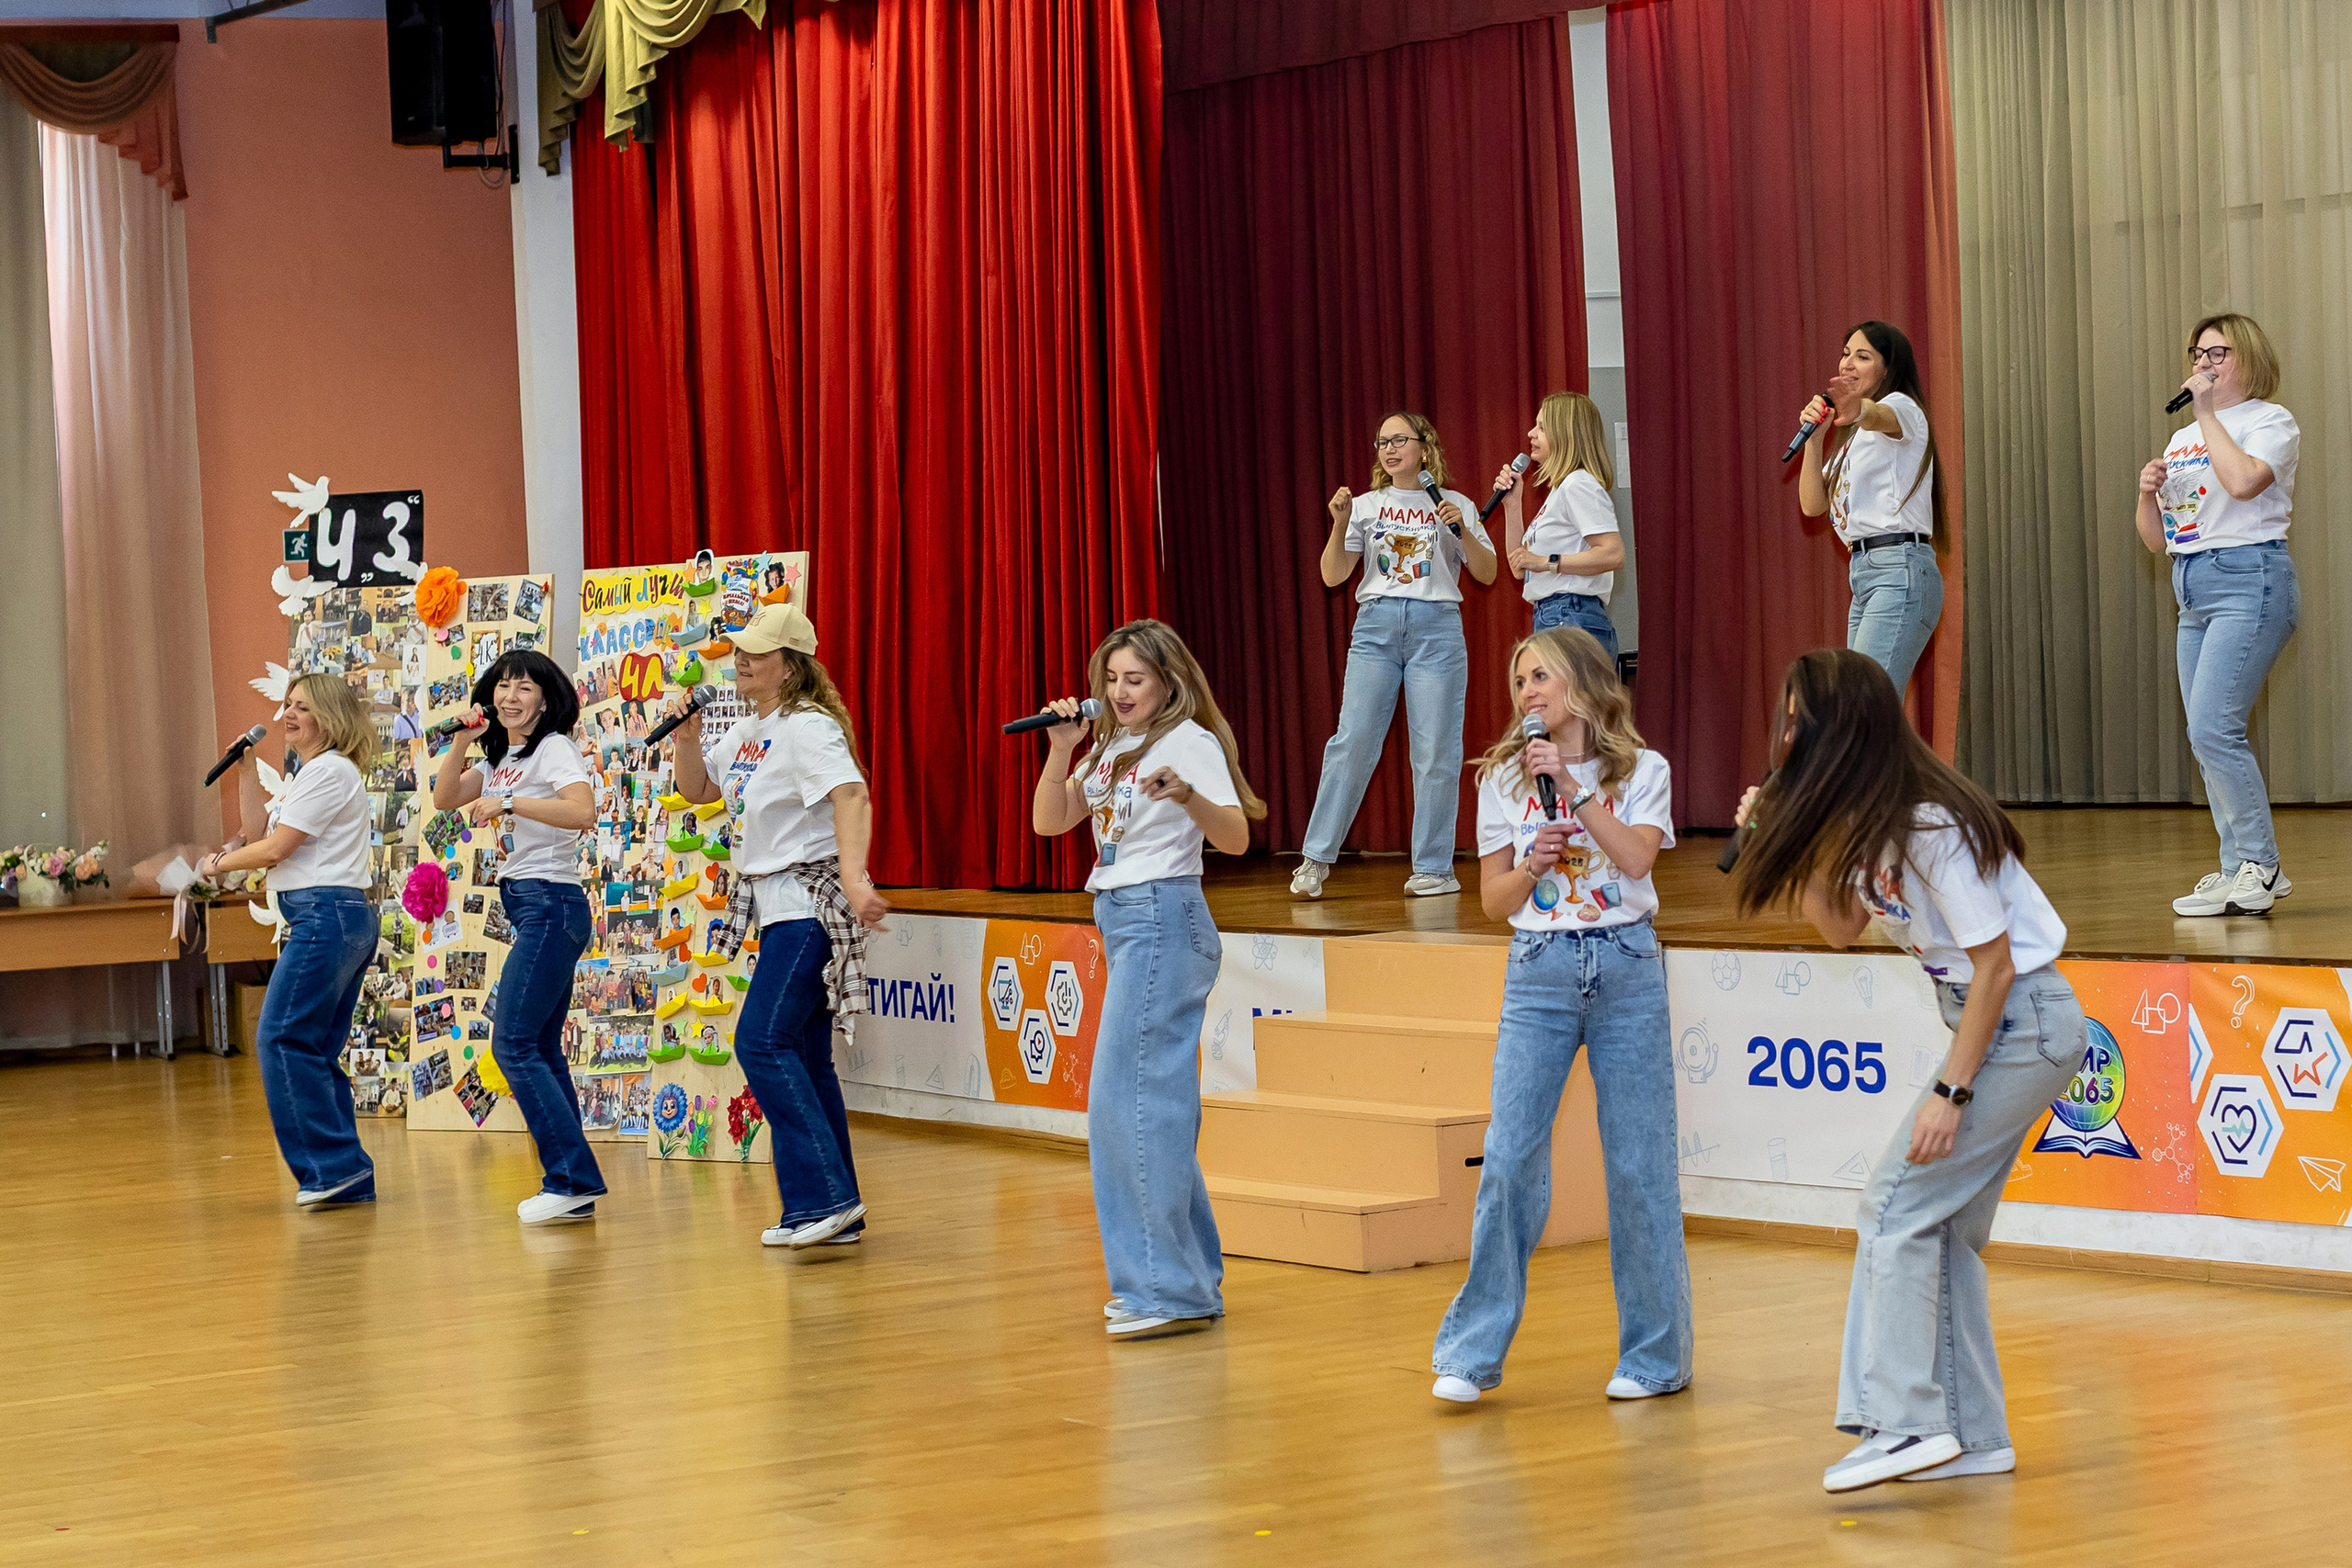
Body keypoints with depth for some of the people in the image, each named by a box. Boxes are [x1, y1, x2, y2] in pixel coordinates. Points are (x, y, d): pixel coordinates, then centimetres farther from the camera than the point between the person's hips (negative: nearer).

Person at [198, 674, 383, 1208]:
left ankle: (334, 1164, -12)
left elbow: (275, 848, -12)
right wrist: (247, 772, 12)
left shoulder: (330, 770, -10)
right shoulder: (310, 774, 23)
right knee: (314, 1050, 8)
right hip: (338, 920, 11)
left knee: (281, 1038, -12)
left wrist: (218, 864, 2)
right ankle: (347, 1180, 8)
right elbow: (257, 832, 19)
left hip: (327, 913, -11)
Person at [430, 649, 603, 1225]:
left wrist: (506, 803, -27)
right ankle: (576, 1185, 9)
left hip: (551, 903, -10)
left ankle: (572, 1180, -12)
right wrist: (462, 742, 2)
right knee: (540, 1049, 8)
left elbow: (583, 812, -26)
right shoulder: (500, 759, 17)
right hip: (528, 907, 10)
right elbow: (444, 799, 16)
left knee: (513, 1044, -12)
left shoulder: (553, 749, -10)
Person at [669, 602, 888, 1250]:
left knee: (762, 1042, -16)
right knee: (803, 1056, 9)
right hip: (776, 905, 10)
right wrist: (686, 738, 7)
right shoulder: (746, 733, 14)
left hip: (810, 900, -10)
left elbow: (851, 796, -28)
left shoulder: (808, 728, -14)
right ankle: (837, 1214, 11)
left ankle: (824, 1195, -16)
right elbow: (697, 790, 26)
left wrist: (854, 878, -42)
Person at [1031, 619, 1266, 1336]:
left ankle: (1164, 1287, -9)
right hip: (1120, 921, 9)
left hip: (1164, 918, -9)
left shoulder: (1190, 742, -8)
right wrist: (1061, 750, -1)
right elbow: (1049, 822, 13)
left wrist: (1187, 795, -38)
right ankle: (1193, 1277, 15)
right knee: (1158, 1101, 10)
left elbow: (1236, 836, -19)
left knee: (1126, 1097, -12)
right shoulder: (1111, 748, 16)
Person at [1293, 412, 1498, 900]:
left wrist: (1463, 529, -9)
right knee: (1352, 741, -7)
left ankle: (1433, 868, 3)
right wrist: (1340, 525, -6)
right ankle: (1316, 858, -2)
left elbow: (1487, 574, 5)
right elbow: (1333, 576, 8)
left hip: (1436, 626, -1)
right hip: (1377, 626, 1)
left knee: (1435, 750, -3)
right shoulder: (1366, 506, 13)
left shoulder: (1455, 505, 10)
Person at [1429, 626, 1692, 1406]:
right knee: (1509, 1158, -7)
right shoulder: (1503, 778, 8)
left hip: (1626, 969, -1)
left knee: (1639, 1164, 2)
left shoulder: (1642, 770, 4)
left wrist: (1574, 786, -15)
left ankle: (1655, 1354, 12)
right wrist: (1532, 866, -11)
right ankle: (1470, 1353, -2)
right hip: (1539, 972, 1)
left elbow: (1637, 858, -13)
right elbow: (1493, 900, 8)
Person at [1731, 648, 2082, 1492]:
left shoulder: (1932, 826, -23)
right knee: (1944, 1223, 9)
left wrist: (1950, 1091, -21)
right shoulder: (1866, 820, 5)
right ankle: (1972, 1436, 13)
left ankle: (1903, 1420, -12)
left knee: (1897, 1205, -11)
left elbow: (1994, 962, -21)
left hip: (2024, 1021, -10)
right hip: (1986, 1018, 10)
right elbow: (1842, 928, 10)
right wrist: (1784, 846, 0)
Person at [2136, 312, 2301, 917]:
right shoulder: (2182, 440, 19)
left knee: (2212, 728, -17)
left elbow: (2243, 480, -24)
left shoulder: (2271, 421, -2)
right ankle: (2239, 870, 11)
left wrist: (2208, 414, -13)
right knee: (2206, 737, 5)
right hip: (2194, 593, 8)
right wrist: (2148, 493, -1)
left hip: (2250, 583, -8)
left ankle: (2260, 867, -10)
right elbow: (2154, 539, 19)